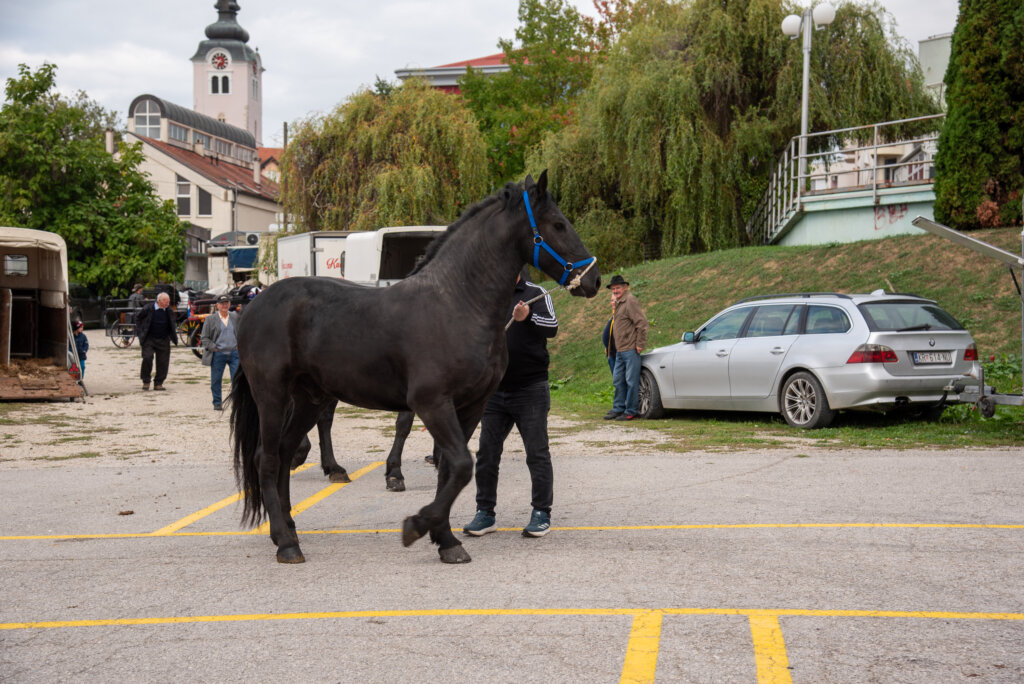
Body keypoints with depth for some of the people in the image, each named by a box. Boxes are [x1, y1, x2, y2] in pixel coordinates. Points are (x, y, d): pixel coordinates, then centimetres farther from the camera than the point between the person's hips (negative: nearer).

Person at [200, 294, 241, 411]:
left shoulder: (236, 317, 9)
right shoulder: (210, 319, 3)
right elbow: (204, 338, 3)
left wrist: (239, 345, 4)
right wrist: (214, 348, -7)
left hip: (234, 352, 1)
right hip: (218, 353, -1)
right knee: (216, 380, 4)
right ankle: (217, 403, 16)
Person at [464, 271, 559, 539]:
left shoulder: (536, 294, -2)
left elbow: (552, 328, -16)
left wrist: (528, 317, -34)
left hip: (530, 390, -4)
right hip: (494, 390, 5)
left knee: (537, 454, 0)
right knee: (487, 454, 5)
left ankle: (541, 513, 9)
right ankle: (485, 512, 14)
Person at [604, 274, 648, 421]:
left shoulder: (630, 301, -11)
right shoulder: (617, 303, 18)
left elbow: (642, 322, -16)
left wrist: (640, 344, -15)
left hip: (630, 349, -9)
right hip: (620, 350, 9)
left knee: (631, 381, -4)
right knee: (618, 380, 12)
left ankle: (631, 411, 0)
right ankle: (618, 408, 19)